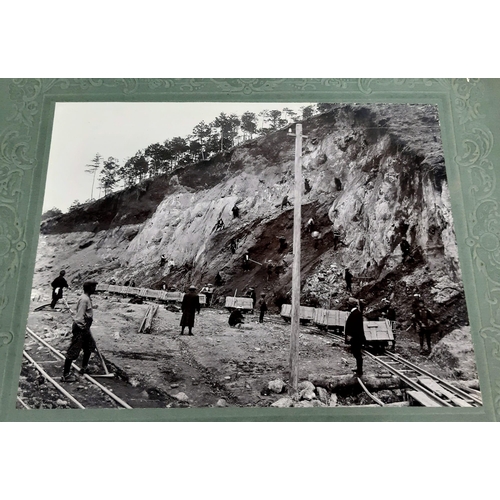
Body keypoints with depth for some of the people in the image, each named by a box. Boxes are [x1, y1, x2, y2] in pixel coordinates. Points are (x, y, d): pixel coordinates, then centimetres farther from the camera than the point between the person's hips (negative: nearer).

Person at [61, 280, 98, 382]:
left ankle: (84, 368, 35)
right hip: (80, 328, -11)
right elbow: (80, 317, -24)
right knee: (73, 351, -3)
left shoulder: (87, 298, 10)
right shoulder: (84, 299, -21)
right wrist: (83, 329, -19)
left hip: (85, 328, 11)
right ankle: (65, 375, 4)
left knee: (90, 346, 21)